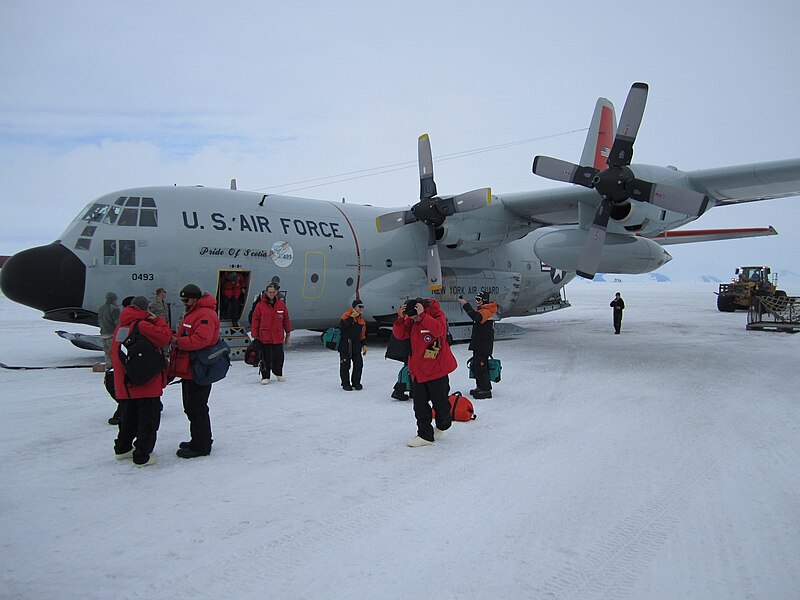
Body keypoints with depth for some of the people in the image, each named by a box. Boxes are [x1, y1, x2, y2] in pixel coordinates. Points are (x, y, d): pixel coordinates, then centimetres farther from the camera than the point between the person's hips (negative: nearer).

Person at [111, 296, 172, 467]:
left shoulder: (120, 327, 10)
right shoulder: (142, 325, -15)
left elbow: (114, 354, 18)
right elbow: (164, 337, -23)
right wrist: (157, 320, -8)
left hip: (124, 385, 8)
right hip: (146, 383, -8)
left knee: (128, 418, 24)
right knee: (148, 420, 2)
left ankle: (123, 448, 37)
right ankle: (142, 456, 5)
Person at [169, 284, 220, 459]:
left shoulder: (205, 314, -17)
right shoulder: (191, 313, 19)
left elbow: (202, 339, -29)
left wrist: (178, 342, -25)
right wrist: (176, 339, 10)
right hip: (189, 370, 11)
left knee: (197, 408, -4)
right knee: (191, 407, 19)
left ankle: (200, 446, 4)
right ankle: (200, 440, 31)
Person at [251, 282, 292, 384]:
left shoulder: (281, 304, 1)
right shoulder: (260, 305, -5)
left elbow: (286, 319, 9)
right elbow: (255, 320, -1)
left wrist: (288, 333, 12)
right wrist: (255, 335, -1)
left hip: (278, 336, 2)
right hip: (264, 336, -2)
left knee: (279, 356, 10)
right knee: (266, 357, 2)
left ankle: (278, 373, 32)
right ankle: (265, 376, 14)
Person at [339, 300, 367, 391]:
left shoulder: (361, 320, 14)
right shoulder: (347, 315, -7)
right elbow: (342, 326, -25)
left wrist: (364, 345, 13)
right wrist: (352, 317, -22)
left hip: (356, 346, 6)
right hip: (345, 345, -6)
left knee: (359, 364, 5)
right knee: (345, 365, 0)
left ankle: (356, 382, 20)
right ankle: (345, 384, 13)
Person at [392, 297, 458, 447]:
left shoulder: (438, 315, -13)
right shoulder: (411, 321, 2)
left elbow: (438, 329, -32)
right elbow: (400, 334, -1)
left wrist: (422, 315, -33)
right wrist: (400, 318, -16)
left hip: (436, 368, -5)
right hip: (418, 370, 5)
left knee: (440, 401, 9)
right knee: (420, 404, 4)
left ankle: (443, 425, 37)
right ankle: (425, 435, 12)